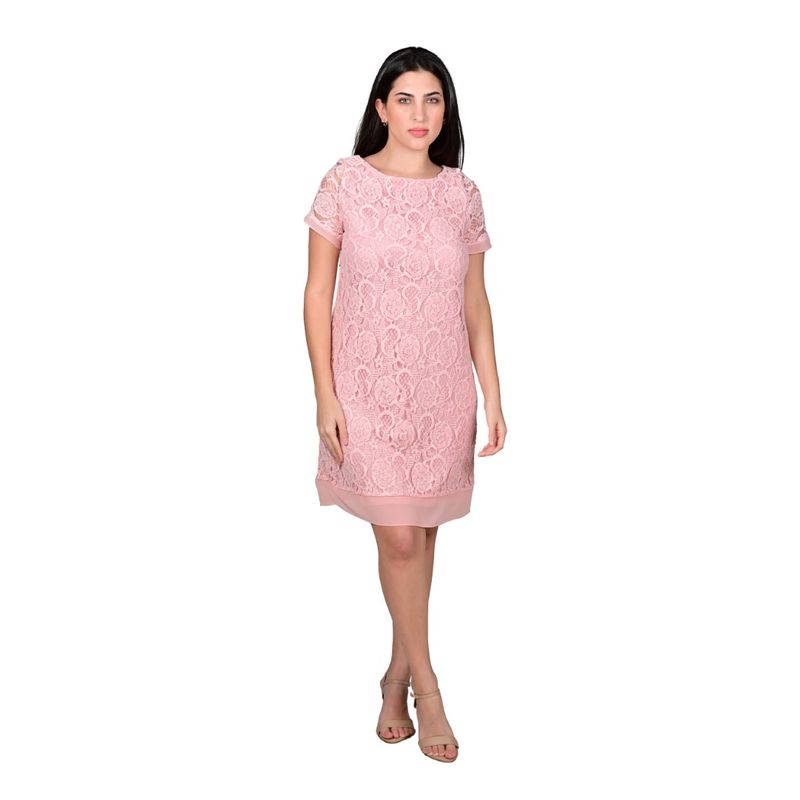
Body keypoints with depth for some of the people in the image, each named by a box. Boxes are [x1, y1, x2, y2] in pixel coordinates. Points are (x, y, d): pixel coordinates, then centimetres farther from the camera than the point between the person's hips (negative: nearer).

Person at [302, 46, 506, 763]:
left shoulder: (462, 193, 5)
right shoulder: (346, 182, -4)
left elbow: (475, 300, 9)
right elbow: (318, 293, -3)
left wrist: (493, 395, 5)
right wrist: (325, 395, -8)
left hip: (442, 388, 3)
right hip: (368, 386, -3)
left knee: (420, 532, 10)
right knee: (398, 536, -3)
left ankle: (398, 675, 29)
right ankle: (427, 689, 16)